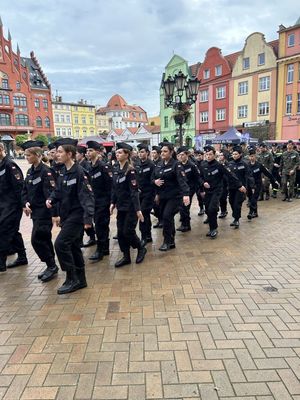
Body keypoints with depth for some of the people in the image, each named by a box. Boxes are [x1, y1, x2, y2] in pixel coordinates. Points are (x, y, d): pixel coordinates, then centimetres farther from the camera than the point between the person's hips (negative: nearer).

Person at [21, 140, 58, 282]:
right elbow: (25, 190, 14)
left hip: (44, 211, -8)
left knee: (37, 239, -9)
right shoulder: (30, 171, 10)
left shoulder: (46, 171, -16)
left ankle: (51, 265, 7)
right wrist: (26, 203, -3)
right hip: (34, 211, 8)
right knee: (44, 239, 14)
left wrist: (54, 213, -25)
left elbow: (51, 194, -22)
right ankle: (51, 266, 26)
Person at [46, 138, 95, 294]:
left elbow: (87, 196, -22)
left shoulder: (79, 172, -16)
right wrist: (51, 199, -3)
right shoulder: (64, 172, 10)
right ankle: (80, 280, 26)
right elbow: (59, 191, 18)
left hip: (76, 215, -9)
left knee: (60, 244, -13)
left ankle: (71, 279, 1)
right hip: (67, 215, 9)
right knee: (72, 246, 14)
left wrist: (88, 217, -31)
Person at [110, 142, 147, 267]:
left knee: (128, 231, -4)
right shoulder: (116, 169, 6)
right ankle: (126, 257, 21)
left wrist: (138, 209, -21)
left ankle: (141, 249, 22)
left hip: (130, 207, -7)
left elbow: (134, 191, -19)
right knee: (120, 232, 8)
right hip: (121, 206, 7)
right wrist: (113, 203, 8)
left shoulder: (130, 170, -15)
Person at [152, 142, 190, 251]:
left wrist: (186, 194, -39)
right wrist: (155, 181, -5)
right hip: (162, 197, 7)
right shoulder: (159, 165, 8)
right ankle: (171, 242, 25)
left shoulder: (176, 165, -12)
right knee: (166, 218, 11)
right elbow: (153, 178, 18)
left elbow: (182, 180, -25)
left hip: (174, 196, -6)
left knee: (167, 216, -18)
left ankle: (167, 241, -1)